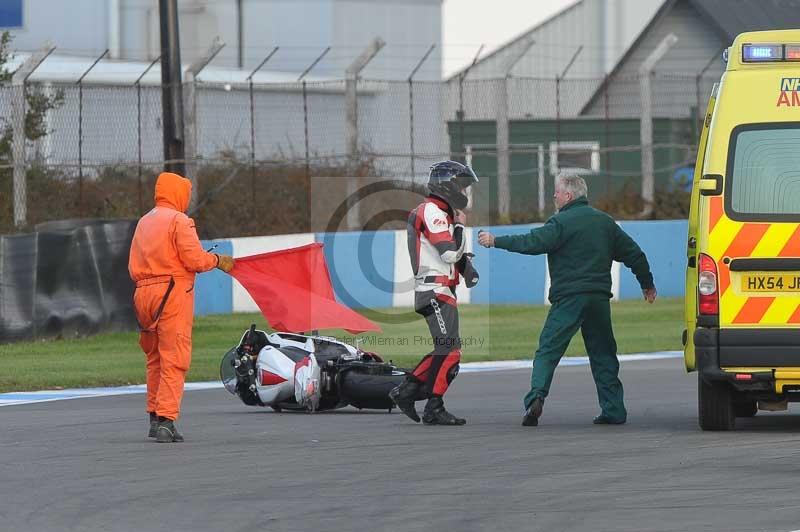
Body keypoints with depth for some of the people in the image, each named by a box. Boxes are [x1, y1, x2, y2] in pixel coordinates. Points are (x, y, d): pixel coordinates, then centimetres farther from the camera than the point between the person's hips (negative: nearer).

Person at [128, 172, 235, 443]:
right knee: (174, 359, -7)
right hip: (173, 293, -7)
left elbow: (133, 267, 16)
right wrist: (218, 260, 2)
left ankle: (155, 417, 19)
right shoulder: (179, 221, -7)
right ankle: (166, 419, -15)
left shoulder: (143, 222, 17)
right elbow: (194, 258, -14)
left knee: (155, 359, 16)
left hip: (144, 293, 7)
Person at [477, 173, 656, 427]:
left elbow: (533, 243, -16)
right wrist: (647, 283, 33)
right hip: (599, 298, 5)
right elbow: (633, 253, 20)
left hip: (568, 299, -5)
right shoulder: (604, 221, 15)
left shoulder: (561, 222, -6)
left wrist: (496, 241, -8)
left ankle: (536, 396, -23)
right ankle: (613, 409, 9)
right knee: (603, 354, 13)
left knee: (548, 351, -5)